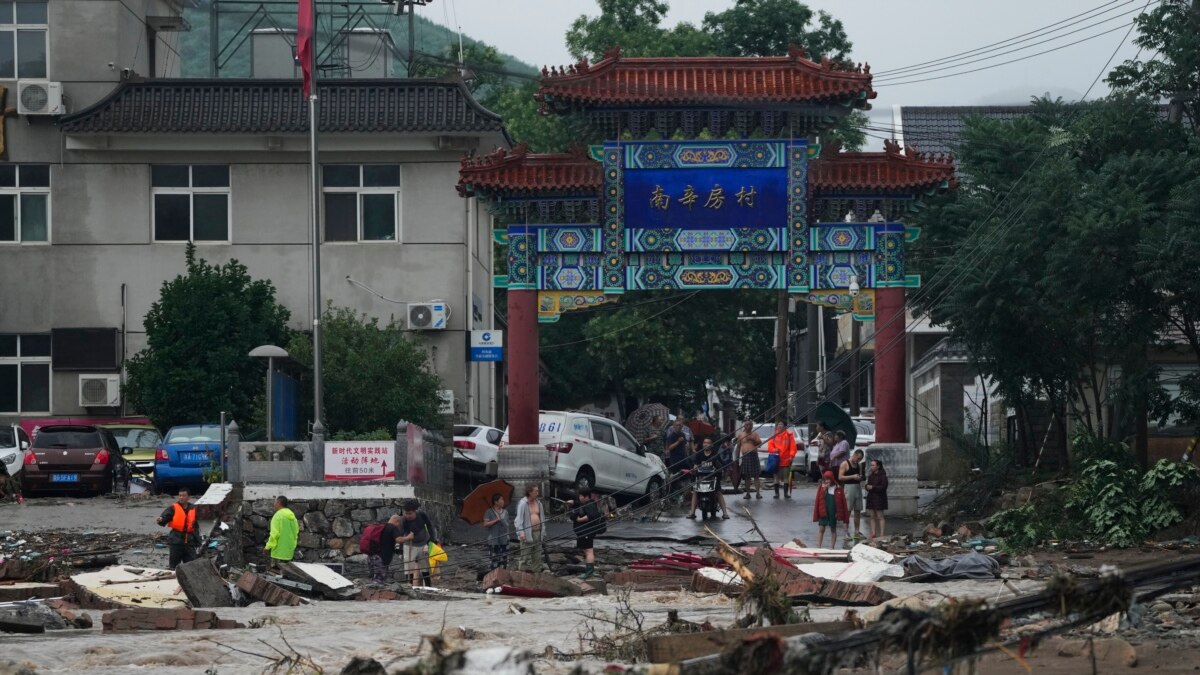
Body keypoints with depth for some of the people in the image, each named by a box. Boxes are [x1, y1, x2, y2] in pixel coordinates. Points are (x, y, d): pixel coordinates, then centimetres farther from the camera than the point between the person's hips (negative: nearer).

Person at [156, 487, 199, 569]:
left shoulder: (193, 509, 12)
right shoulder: (173, 508, -1)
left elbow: (196, 527, 19)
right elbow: (164, 518, -13)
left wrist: (197, 540, 17)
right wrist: (161, 520, -36)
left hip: (189, 542, 4)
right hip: (176, 541, -4)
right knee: (173, 566, 1)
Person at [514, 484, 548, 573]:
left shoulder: (539, 503, 14)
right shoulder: (523, 503, -7)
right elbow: (519, 518, -11)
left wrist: (543, 531, 16)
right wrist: (521, 532, -21)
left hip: (537, 532, 6)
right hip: (527, 533, -6)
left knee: (537, 555, 8)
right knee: (525, 555, -5)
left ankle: (537, 570, 14)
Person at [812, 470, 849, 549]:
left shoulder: (838, 488, -3)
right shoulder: (821, 487, 1)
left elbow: (842, 502, -1)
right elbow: (817, 501, -2)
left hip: (833, 513, 0)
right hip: (823, 512, 0)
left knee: (833, 530, 9)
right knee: (821, 529, -3)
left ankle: (832, 548, 16)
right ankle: (818, 547, -2)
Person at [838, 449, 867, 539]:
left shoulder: (859, 465, 14)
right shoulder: (845, 464, -5)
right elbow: (840, 477, -11)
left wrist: (860, 477, 1)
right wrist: (852, 476, -18)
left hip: (858, 487, 7)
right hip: (849, 487, -7)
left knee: (858, 511, 9)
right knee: (847, 511, -8)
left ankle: (857, 531, 16)